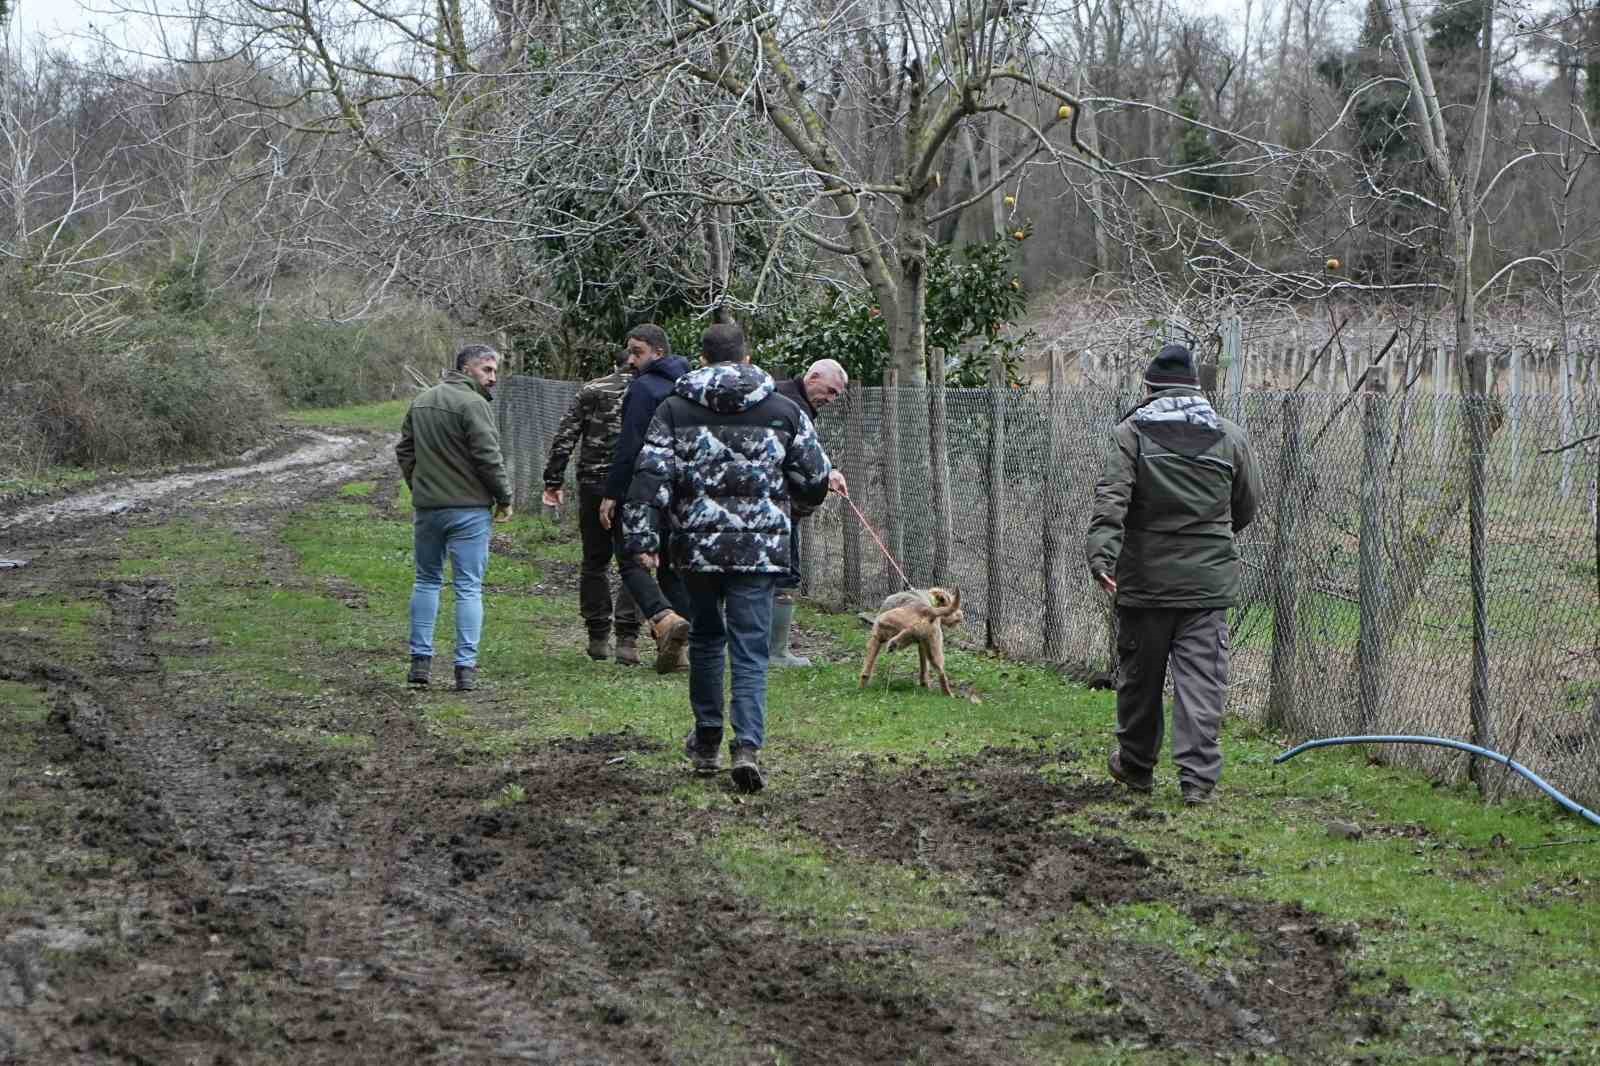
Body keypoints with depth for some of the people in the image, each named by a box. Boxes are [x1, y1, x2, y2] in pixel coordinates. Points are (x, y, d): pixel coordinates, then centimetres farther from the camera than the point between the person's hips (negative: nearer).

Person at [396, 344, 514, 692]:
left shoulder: (421, 402, 12)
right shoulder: (472, 404, -13)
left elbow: (405, 451, 18)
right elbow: (488, 457, -17)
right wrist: (504, 498, -5)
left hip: (426, 506, 6)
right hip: (467, 509, -6)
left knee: (427, 581, 17)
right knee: (468, 587, -1)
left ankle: (420, 660, 13)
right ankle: (465, 668, -4)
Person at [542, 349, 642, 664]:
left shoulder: (591, 391, 6)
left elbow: (564, 437, 1)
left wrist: (553, 480, 3)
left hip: (594, 485, 2)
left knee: (595, 563, 13)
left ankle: (598, 638, 15)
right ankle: (626, 639, -6)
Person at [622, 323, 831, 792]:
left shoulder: (675, 409, 1)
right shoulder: (784, 411, 3)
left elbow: (651, 478, -7)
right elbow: (815, 479, 8)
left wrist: (643, 537, -6)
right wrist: (795, 498, 30)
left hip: (697, 544, 1)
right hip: (760, 549, -1)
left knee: (705, 637, 20)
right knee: (750, 650, -1)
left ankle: (707, 740, 26)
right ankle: (748, 745, -16)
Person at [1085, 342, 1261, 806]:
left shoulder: (1130, 433, -2)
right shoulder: (1229, 436, 7)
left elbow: (1111, 499, -15)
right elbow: (1246, 506, 16)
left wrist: (1101, 553, -24)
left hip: (1145, 577, -1)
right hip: (1208, 579, 1)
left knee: (1140, 676, 13)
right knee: (1201, 677, -1)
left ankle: (1136, 765, 27)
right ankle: (1197, 777, -8)